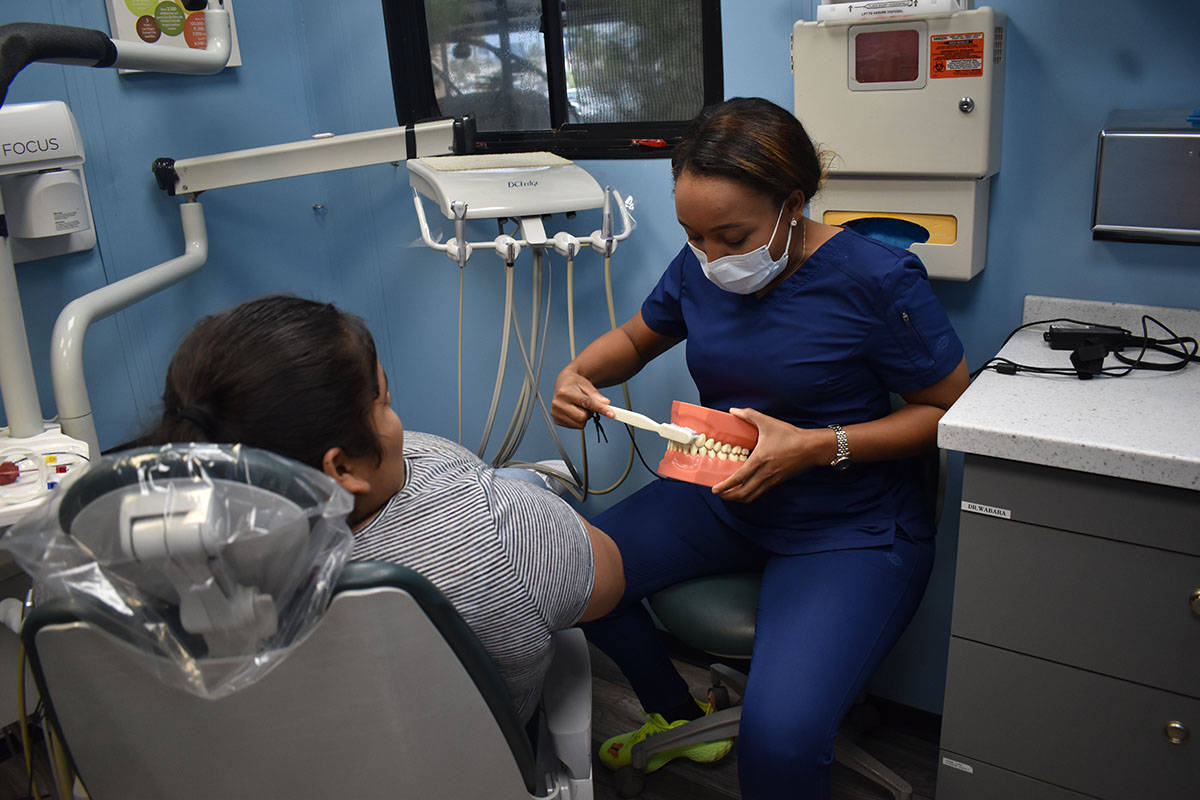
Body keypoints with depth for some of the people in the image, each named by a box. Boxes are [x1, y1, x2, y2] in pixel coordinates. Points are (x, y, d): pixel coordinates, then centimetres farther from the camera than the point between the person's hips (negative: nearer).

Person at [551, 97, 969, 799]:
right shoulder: (700, 268, -2)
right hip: (722, 499, 7)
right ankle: (681, 716, 19)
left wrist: (818, 447, -23)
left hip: (853, 529, -6)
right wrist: (580, 373, -7)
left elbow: (951, 410, -11)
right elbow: (637, 338, 16)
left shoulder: (877, 279, -18)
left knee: (779, 739, -28)